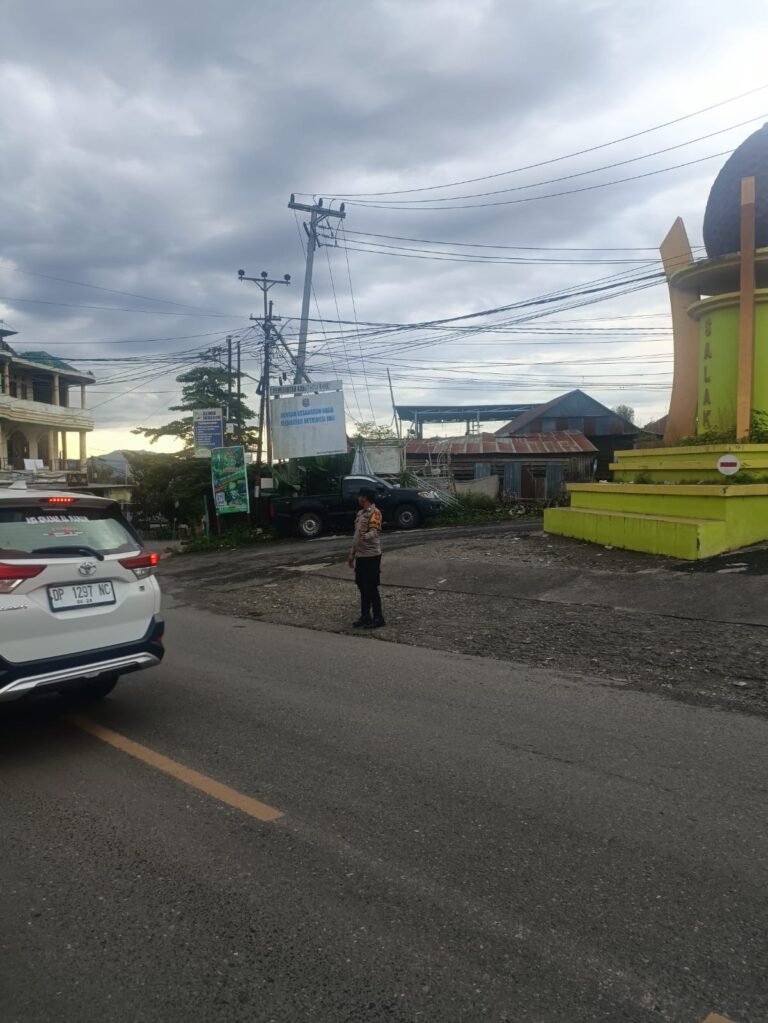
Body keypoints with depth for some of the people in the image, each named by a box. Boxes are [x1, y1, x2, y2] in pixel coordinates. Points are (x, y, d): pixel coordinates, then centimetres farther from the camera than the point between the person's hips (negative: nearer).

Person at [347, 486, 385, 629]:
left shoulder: (374, 513, -13)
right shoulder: (360, 513, 16)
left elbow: (375, 532, -25)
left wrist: (366, 536, -48)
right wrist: (352, 553, 21)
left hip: (371, 555, -9)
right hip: (360, 555, 9)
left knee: (371, 587, -6)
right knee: (362, 586, 12)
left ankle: (378, 618, 2)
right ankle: (365, 616, 20)